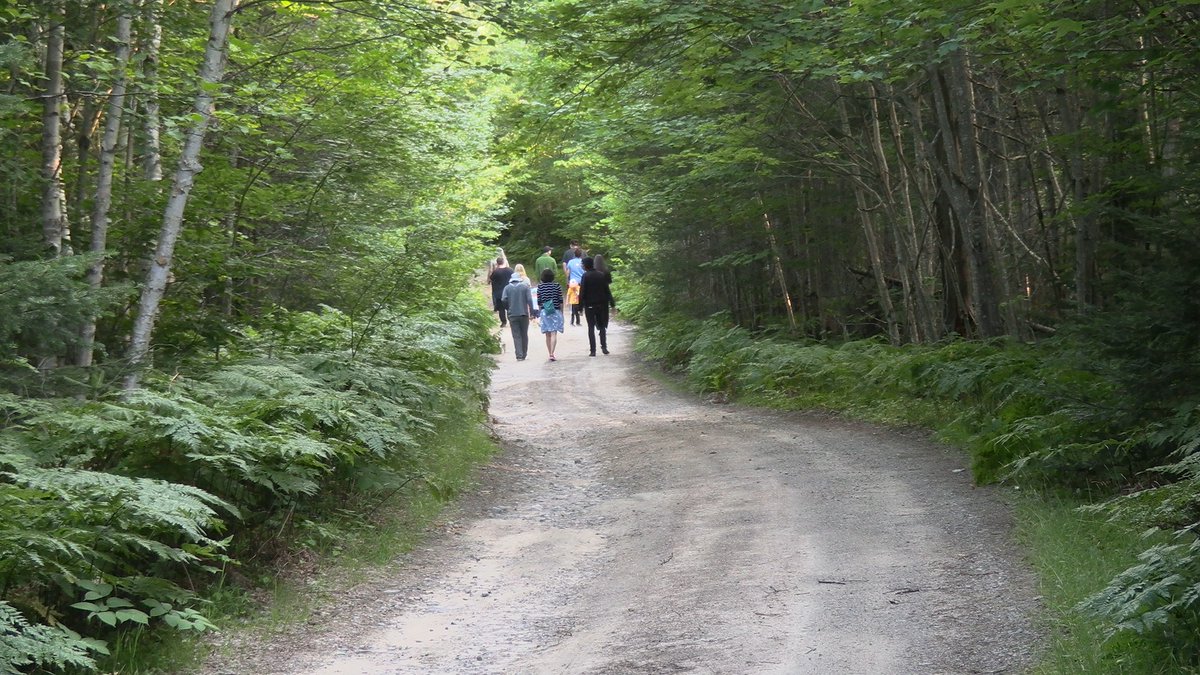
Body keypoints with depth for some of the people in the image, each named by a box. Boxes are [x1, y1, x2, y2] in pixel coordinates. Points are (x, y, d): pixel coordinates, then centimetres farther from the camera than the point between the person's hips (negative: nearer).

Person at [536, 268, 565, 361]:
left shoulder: (540, 287, -1)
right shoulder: (557, 286, -5)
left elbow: (539, 301, 2)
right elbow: (561, 301, -2)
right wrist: (561, 312, 9)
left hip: (544, 312, 2)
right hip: (555, 311, -2)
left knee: (548, 334, 11)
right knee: (554, 333, -7)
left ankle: (550, 354, 15)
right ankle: (552, 354, -19)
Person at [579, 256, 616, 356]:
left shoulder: (585, 276, -10)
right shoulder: (601, 275, 3)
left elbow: (582, 292, -12)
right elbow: (607, 291, 4)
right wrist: (612, 304, 7)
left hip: (589, 306, -3)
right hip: (601, 305, 3)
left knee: (591, 327, 2)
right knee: (602, 326, 14)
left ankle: (593, 350, -3)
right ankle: (604, 347, 3)